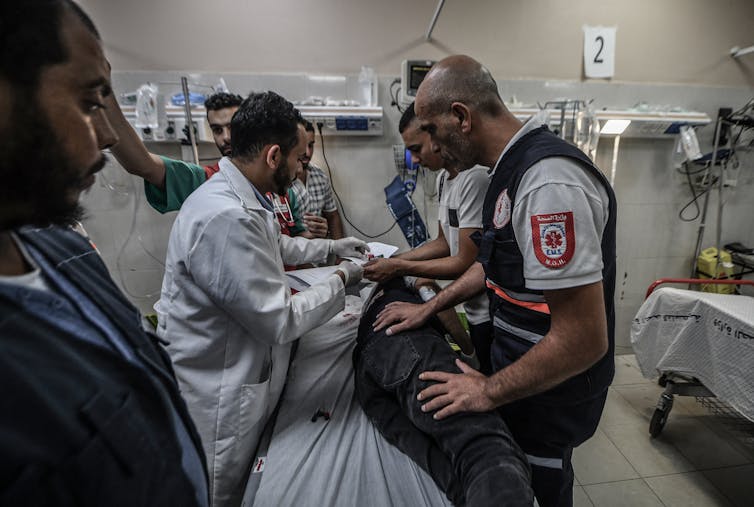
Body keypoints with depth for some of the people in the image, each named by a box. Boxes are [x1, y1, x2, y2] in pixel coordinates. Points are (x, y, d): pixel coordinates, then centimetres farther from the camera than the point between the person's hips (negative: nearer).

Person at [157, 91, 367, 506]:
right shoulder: (225, 216, -33)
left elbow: (273, 246, 21)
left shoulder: (237, 196, 0)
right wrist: (341, 281, -14)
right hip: (219, 392, -8)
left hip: (239, 371, 9)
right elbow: (279, 322, -27)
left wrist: (331, 247, 17)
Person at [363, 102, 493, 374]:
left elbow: (466, 263, -21)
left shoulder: (476, 176, -23)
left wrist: (399, 268, -16)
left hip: (493, 314, -8)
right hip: (476, 309, 9)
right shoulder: (444, 177, 7)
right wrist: (391, 260, 1)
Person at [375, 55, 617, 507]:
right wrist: (429, 308, 10)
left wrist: (491, 391, -17)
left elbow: (583, 339, -28)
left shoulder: (549, 182, -29)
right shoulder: (514, 167, 2)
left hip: (551, 391, -8)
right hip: (520, 365, 8)